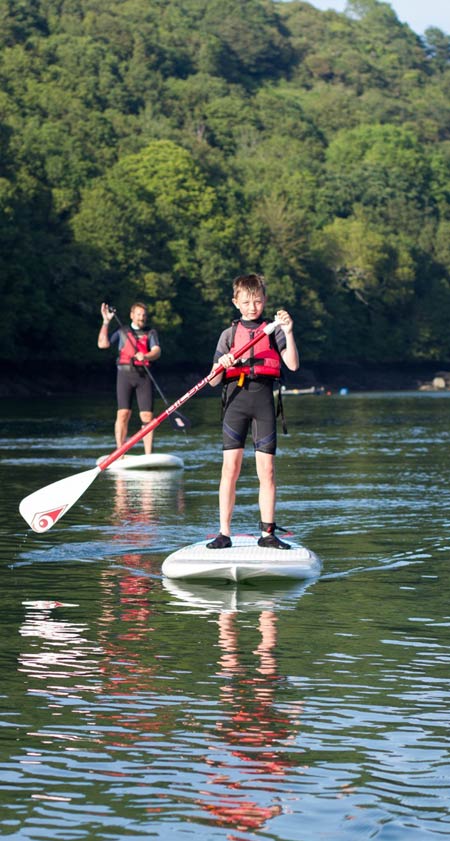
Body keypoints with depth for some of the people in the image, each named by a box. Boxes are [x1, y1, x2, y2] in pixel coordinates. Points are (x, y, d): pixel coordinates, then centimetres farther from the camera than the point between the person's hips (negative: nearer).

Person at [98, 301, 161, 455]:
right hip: (125, 374, -1)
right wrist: (106, 322, 3)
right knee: (123, 413, -9)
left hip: (143, 375, 1)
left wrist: (145, 356, -22)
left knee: (147, 416, -6)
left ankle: (148, 456, -4)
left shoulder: (151, 333, 17)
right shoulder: (122, 332, 17)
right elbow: (103, 344, 5)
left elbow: (157, 351, -1)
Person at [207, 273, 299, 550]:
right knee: (231, 467, -5)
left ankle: (268, 533, 5)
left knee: (267, 470, -1)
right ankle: (224, 534, -2)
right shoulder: (229, 334, 10)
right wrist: (223, 364, -16)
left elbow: (293, 364, -5)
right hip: (236, 400, 0)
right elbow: (213, 381, 5)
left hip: (264, 402, 0)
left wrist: (288, 332, -14)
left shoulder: (273, 331, 9)